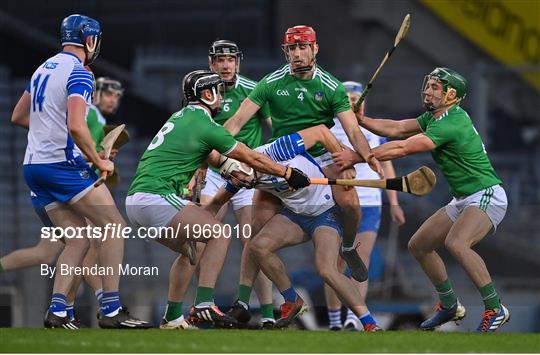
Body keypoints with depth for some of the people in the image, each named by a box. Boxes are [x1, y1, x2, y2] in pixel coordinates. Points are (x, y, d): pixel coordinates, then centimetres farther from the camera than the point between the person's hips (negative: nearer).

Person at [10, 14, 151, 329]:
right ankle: (112, 311, -8)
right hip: (63, 163, -8)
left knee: (79, 239, 10)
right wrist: (100, 162, -12)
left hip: (34, 166, 8)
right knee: (114, 227, -3)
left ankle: (57, 311, -2)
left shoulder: (44, 69, 16)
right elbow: (76, 126, -23)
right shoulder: (79, 73, -11)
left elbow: (18, 116, 26)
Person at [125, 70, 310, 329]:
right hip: (156, 197, -9)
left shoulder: (180, 118, 19)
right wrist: (288, 173, 11)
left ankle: (172, 317, 19)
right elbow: (252, 158, 1)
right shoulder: (206, 126, -7)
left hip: (134, 201, 9)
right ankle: (203, 305, -16)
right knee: (219, 233, -7)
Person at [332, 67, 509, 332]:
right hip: (463, 200, 11)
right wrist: (361, 120, 3)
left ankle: (495, 309, -28)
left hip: (486, 197, -11)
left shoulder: (449, 125, -22)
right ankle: (450, 306, 27)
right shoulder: (435, 116, 8)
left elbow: (401, 148, -23)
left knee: (456, 243, -35)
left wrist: (356, 157, -20)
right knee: (419, 245, 13)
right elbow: (396, 128, 13)